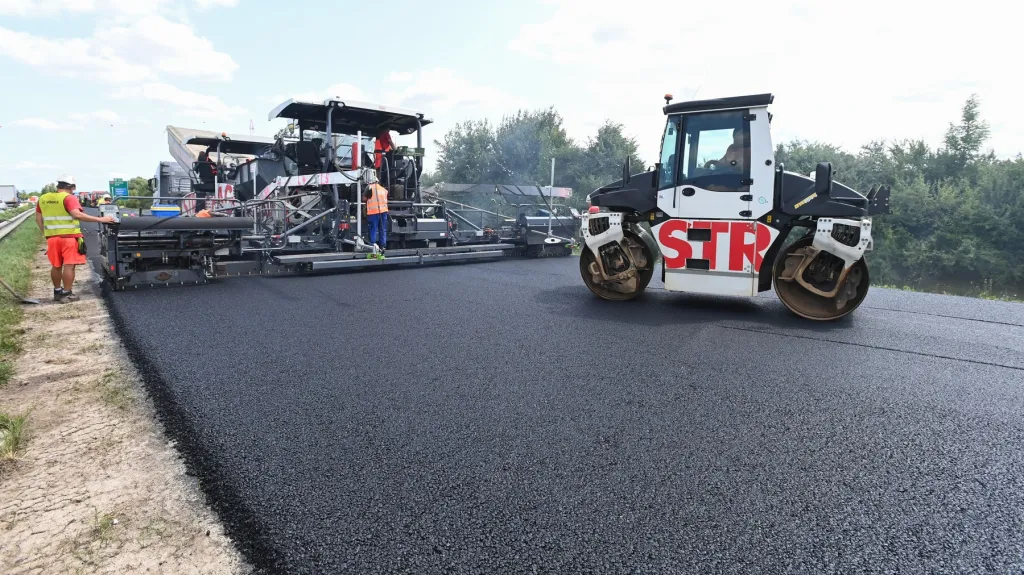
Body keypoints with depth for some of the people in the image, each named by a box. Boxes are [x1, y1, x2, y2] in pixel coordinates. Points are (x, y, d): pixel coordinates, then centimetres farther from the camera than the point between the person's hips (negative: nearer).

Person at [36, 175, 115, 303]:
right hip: (69, 237, -7)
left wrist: (46, 234, 23)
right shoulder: (69, 198, -11)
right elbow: (77, 214, -26)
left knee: (56, 266, 17)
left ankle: (57, 292, 26)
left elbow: (38, 219, 15)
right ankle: (67, 294, -1)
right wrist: (100, 219, -28)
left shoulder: (42, 198, 12)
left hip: (52, 238, 7)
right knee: (69, 265, -2)